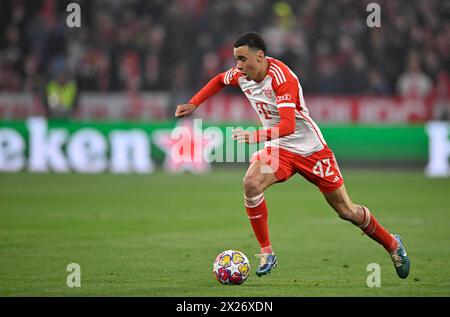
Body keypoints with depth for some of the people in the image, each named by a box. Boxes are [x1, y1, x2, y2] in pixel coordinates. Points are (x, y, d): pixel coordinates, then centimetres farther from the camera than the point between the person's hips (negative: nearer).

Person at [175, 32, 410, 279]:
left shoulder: (282, 78, -28)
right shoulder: (242, 74, -6)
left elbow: (288, 126, -38)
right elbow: (219, 80, 19)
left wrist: (255, 136, -51)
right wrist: (193, 104, 11)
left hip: (310, 148, -5)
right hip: (278, 148, 5)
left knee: (346, 211, 3)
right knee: (251, 184, -25)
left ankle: (392, 244, 27)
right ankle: (266, 252, -13)